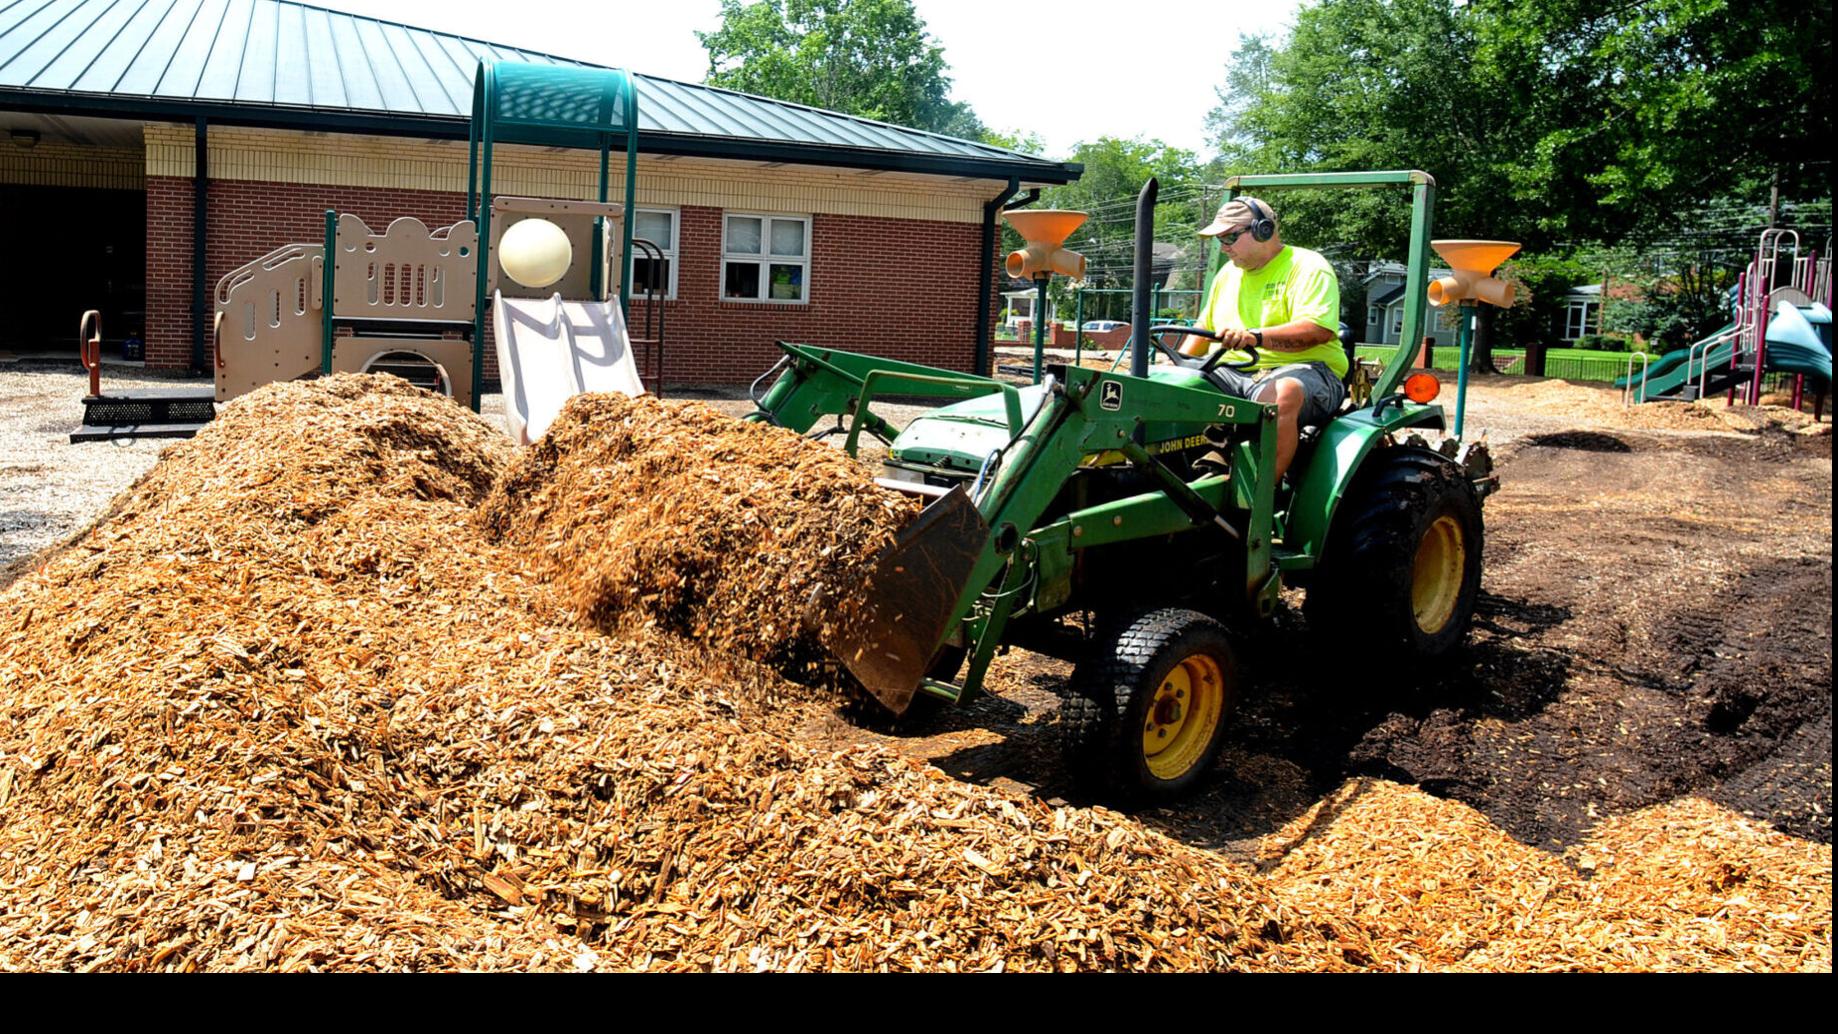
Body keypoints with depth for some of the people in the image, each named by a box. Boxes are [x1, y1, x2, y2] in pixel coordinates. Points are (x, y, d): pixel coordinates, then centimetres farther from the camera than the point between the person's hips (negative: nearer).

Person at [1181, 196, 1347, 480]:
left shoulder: (1308, 268, -3)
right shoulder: (1228, 273, 21)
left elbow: (1319, 329, -19)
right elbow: (1204, 328, 29)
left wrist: (1256, 336, -32)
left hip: (1303, 369, -6)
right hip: (1234, 372, 6)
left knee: (1280, 394, -42)